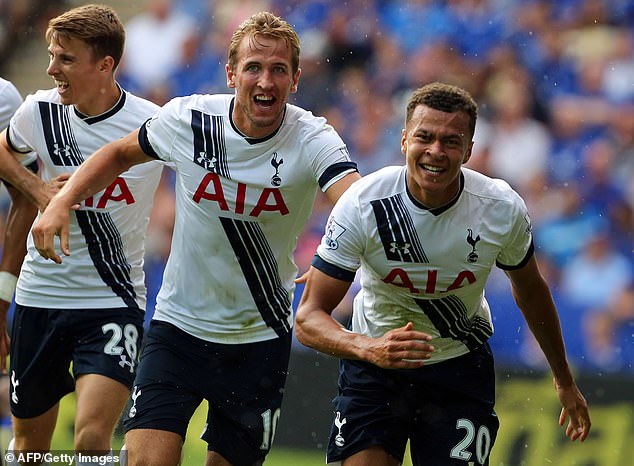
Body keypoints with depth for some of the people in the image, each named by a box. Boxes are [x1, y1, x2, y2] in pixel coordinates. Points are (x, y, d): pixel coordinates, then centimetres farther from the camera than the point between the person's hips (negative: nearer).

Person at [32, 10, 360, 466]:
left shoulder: (312, 140, -16)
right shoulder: (187, 119, -10)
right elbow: (120, 154, 11)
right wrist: (62, 201, -2)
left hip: (261, 339, 0)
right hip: (179, 324, 0)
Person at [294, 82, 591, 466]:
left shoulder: (503, 209, -16)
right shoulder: (362, 205, -22)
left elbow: (531, 291, 6)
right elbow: (309, 318, -21)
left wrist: (564, 380, 16)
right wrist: (368, 348, -41)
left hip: (461, 366, 1)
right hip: (376, 363, -1)